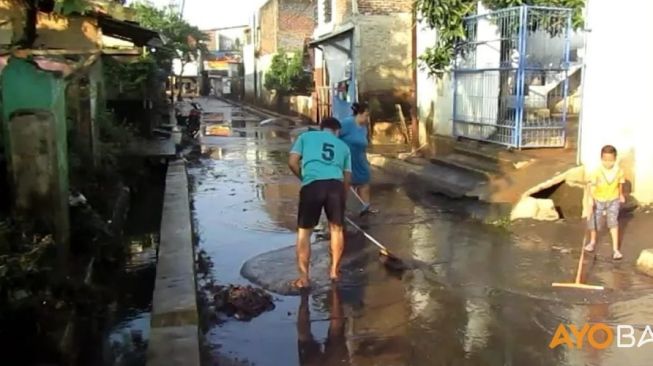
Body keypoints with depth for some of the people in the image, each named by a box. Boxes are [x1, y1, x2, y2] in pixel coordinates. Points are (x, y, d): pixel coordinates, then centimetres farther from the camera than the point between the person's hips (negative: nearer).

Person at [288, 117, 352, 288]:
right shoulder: (343, 145, 28)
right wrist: (342, 199, 36)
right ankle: (334, 270, 30)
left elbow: (292, 162, 11)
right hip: (335, 185, 2)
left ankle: (304, 277, 12)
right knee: (336, 228, 22)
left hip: (312, 186, -2)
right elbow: (347, 177, 25)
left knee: (304, 232, 12)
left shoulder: (306, 136, 22)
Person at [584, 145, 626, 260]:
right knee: (594, 221, 12)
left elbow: (620, 184, 5)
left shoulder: (619, 171, -14)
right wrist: (591, 199, -37)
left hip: (613, 200, 0)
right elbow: (592, 186, -26)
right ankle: (592, 242, 40)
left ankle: (615, 249, -5)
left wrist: (621, 195, 19)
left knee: (613, 222, -11)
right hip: (598, 200, 0)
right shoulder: (597, 172, -22)